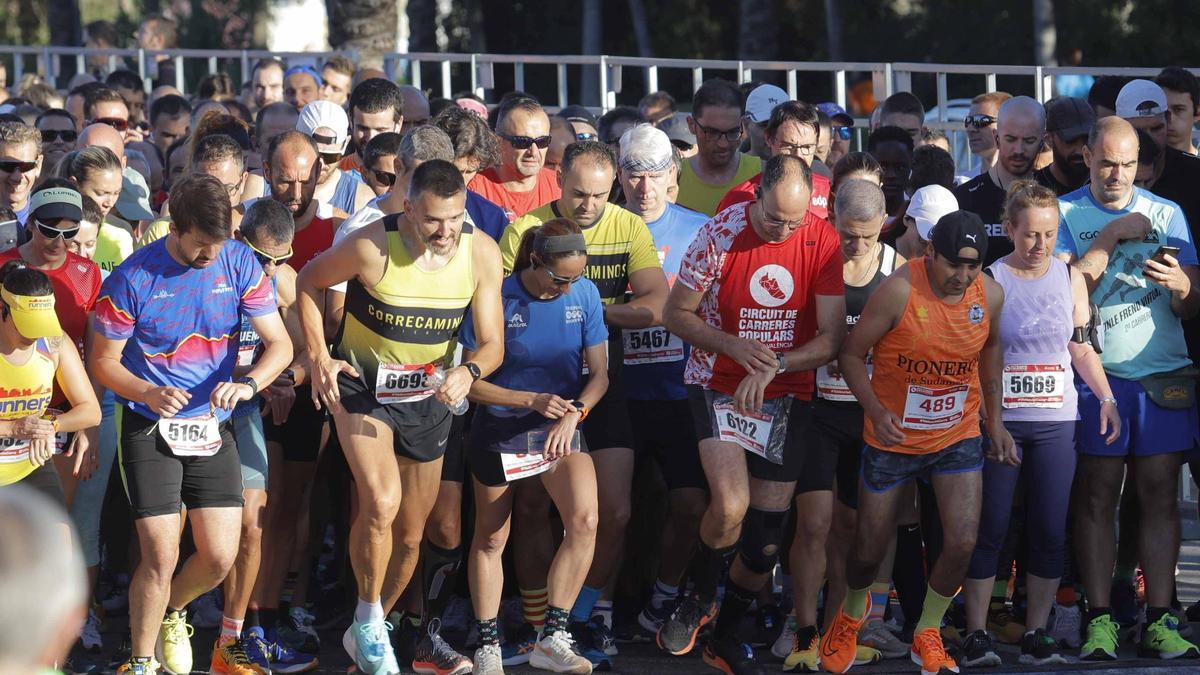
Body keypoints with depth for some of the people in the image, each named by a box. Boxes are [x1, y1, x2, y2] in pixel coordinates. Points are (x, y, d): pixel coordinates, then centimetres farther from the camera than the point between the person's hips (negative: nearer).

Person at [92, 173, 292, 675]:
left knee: (220, 557, 1)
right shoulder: (133, 278, -14)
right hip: (149, 427, -3)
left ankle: (171, 612, 33)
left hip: (212, 426, 3)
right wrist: (149, 394, -26)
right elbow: (104, 361, -7)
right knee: (161, 557, -10)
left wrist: (248, 384, -24)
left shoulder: (239, 264, -6)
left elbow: (279, 343, -3)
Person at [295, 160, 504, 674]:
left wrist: (468, 373, -31)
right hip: (362, 384, -4)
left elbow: (492, 343, -9)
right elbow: (309, 282, -6)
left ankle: (371, 632, 32)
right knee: (381, 502, -26)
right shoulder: (373, 247, -24)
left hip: (428, 396, 4)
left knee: (410, 536, 11)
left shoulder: (481, 253, -14)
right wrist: (319, 357, -13)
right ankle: (368, 623, -8)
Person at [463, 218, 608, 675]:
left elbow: (599, 374, 0)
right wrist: (532, 401, -21)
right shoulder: (498, 299, -15)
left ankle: (554, 637, -14)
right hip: (499, 427, -2)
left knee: (584, 521, -21)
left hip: (561, 426, 2)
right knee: (490, 539, 7)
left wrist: (573, 413, -19)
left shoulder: (585, 295, -7)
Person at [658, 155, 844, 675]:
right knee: (730, 506, -23)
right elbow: (677, 314, -5)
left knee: (767, 536, 4)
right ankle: (698, 601, 7)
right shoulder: (720, 235, -14)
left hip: (787, 395, 3)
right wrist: (735, 347, -21)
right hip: (719, 386, -2)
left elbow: (831, 337, -7)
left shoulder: (823, 242, -9)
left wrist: (770, 368, -22)